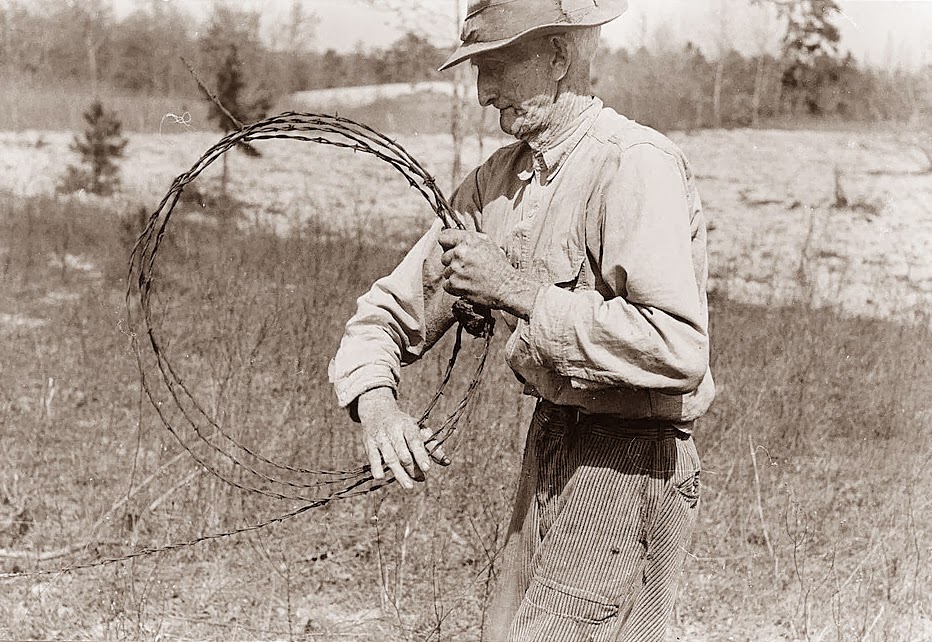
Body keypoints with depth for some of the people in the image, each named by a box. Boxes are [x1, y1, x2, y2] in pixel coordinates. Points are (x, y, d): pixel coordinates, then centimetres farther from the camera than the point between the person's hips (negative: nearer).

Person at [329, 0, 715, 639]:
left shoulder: (636, 164, -18)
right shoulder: (498, 179, 8)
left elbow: (679, 350, -31)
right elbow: (392, 310, 11)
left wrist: (519, 292, -26)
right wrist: (373, 397, -11)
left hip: (630, 468, -8)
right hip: (551, 449, 8)